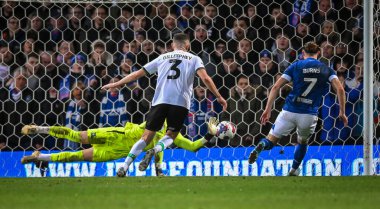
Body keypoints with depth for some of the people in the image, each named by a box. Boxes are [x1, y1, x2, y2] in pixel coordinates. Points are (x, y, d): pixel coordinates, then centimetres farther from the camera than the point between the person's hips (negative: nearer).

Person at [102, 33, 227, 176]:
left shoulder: (162, 58, 22)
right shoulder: (194, 59, 15)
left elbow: (138, 73, 23)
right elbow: (205, 79, -2)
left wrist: (116, 84, 31)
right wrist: (219, 97, 2)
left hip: (160, 101, 2)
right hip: (181, 103, -2)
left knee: (147, 136, 7)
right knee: (171, 135, 16)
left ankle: (125, 166, -7)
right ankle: (155, 150, -16)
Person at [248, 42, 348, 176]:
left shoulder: (295, 66, 7)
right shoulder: (326, 70, 9)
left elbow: (276, 87, 0)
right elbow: (340, 89, -3)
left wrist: (267, 109, 2)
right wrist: (342, 112, 3)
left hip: (289, 110, -1)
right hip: (309, 114, 1)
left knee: (271, 140, 6)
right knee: (302, 142, 30)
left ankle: (261, 146, -27)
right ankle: (294, 170, 33)